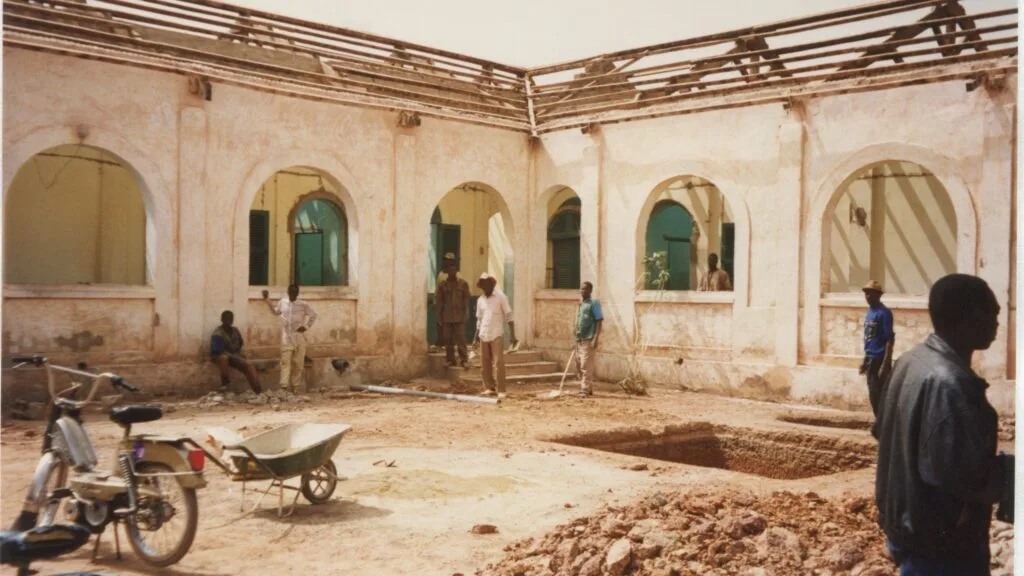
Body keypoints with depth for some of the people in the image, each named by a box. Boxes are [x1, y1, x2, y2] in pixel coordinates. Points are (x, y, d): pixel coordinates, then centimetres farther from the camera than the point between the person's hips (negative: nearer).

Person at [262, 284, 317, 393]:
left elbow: (313, 315, 7)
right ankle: (283, 386, -17)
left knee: (298, 363, 3)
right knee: (285, 361, -10)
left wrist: (306, 326, -1)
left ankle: (295, 386, 12)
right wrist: (267, 300, 18)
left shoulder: (303, 305, -3)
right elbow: (275, 312, 23)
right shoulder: (282, 302, 5)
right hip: (286, 337, 1)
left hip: (299, 337, -1)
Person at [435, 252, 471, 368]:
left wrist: (464, 314, -1)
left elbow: (466, 301, 5)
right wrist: (439, 318, 0)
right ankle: (450, 360, 13)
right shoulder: (442, 284, 3)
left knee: (461, 340, -4)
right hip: (446, 318, 1)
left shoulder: (463, 284, 3)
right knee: (447, 340, 5)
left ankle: (464, 359, -1)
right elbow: (438, 302, 4)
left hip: (459, 318, -1)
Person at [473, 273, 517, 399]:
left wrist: (513, 335, -10)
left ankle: (501, 390, -5)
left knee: (499, 363, -8)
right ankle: (489, 388, 18)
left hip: (497, 335, -5)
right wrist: (476, 335, 13)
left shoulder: (500, 297, -2)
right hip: (484, 336, 5)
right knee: (485, 363, 7)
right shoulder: (480, 300, 11)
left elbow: (509, 317, -4)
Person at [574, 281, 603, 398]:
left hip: (589, 340, -8)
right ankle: (588, 388, 21)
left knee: (586, 367, -8)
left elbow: (599, 322, -12)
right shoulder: (580, 305, 17)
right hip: (580, 340, 8)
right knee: (579, 367, 11)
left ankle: (585, 390, -3)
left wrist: (595, 339, -19)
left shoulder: (594, 303, -7)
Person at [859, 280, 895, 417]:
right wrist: (865, 360, 19)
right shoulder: (870, 312, 12)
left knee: (880, 395, -4)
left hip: (880, 359, -9)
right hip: (871, 359, 9)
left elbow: (890, 340, -18)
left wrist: (885, 365, -22)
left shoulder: (884, 313, -15)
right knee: (873, 396, 13)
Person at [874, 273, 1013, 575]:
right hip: (940, 545, -9)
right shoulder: (947, 382, -27)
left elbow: (882, 431, 14)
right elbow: (960, 473, -30)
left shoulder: (912, 361, 4)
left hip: (907, 526, 9)